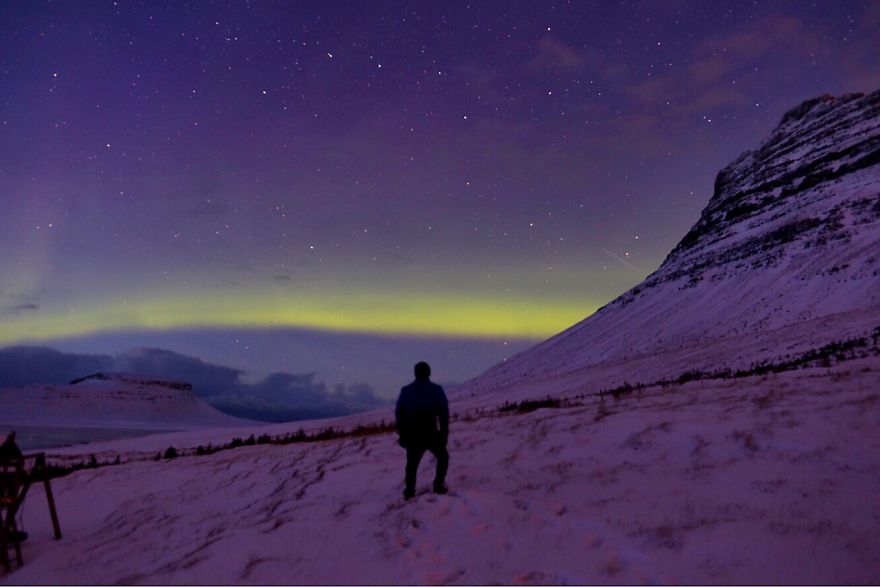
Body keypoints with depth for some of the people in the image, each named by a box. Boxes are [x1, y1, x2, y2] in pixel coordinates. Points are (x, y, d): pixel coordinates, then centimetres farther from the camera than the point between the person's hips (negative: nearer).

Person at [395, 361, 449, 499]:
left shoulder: (406, 391, 6)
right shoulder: (436, 390, -1)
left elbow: (399, 413, 6)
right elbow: (444, 413, -5)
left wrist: (402, 433, 12)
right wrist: (445, 432, 1)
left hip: (412, 436, 2)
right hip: (431, 434, -2)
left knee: (412, 464, 15)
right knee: (442, 457, 19)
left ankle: (409, 491, 9)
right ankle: (439, 485, 10)